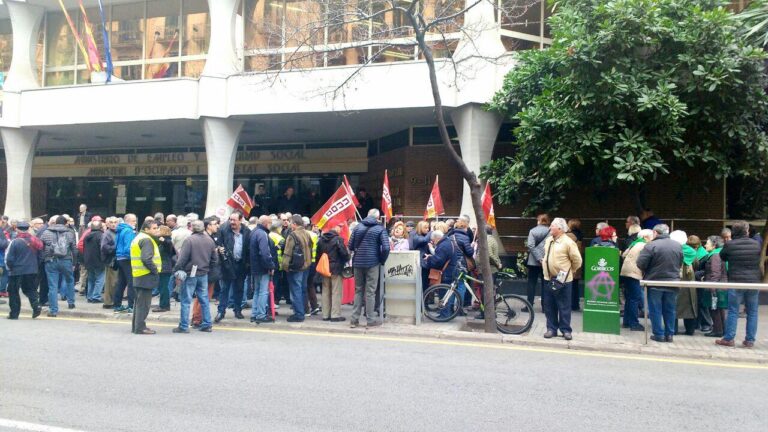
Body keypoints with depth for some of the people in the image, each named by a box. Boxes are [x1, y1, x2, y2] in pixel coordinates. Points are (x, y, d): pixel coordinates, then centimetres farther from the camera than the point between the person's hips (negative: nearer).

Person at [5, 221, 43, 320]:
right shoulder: (34, 241, 0)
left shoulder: (15, 242, -14)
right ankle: (36, 306, -4)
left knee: (13, 292, 9)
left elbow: (9, 258, -12)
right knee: (29, 289, 18)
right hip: (32, 271, 4)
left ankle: (14, 313, 11)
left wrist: (10, 267, 5)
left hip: (17, 271, -4)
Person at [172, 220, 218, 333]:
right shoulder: (210, 240, 3)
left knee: (186, 301, 3)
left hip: (191, 274, -5)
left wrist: (176, 270, -8)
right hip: (204, 274, 5)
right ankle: (207, 325, 15)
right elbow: (215, 258, 8)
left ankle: (183, 326, 5)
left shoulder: (189, 240, -14)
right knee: (204, 300, 13)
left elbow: (183, 258, -17)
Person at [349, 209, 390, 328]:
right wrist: (382, 261, 0)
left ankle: (354, 319, 11)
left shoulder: (358, 227, 7)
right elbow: (386, 248, -13)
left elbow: (350, 246, 6)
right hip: (372, 263, -4)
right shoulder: (380, 229, -5)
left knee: (358, 290, 12)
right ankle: (370, 319, 6)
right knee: (370, 291, 2)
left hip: (358, 263, 4)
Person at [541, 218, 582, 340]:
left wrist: (568, 271, 2)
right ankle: (551, 328, 20)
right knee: (549, 306, 10)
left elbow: (577, 260, -9)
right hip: (548, 279, 7)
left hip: (562, 280, -7)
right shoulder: (548, 240, 8)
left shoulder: (568, 242, -14)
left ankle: (566, 330, 12)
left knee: (564, 307, 2)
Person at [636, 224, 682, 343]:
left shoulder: (651, 246, -15)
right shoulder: (678, 245, 2)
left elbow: (640, 264, -15)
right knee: (670, 310, 13)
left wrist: (647, 271, 5)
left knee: (655, 310, 6)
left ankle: (658, 334, 8)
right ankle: (669, 335, 17)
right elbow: (680, 264, 12)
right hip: (672, 283, 4)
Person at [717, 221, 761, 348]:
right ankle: (750, 340, 13)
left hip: (736, 283, -2)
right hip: (753, 282, 2)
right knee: (752, 312, 10)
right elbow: (761, 260, 15)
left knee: (733, 312, 4)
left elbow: (722, 257, 11)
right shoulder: (756, 244, -1)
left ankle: (729, 339, 7)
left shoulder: (729, 245, -7)